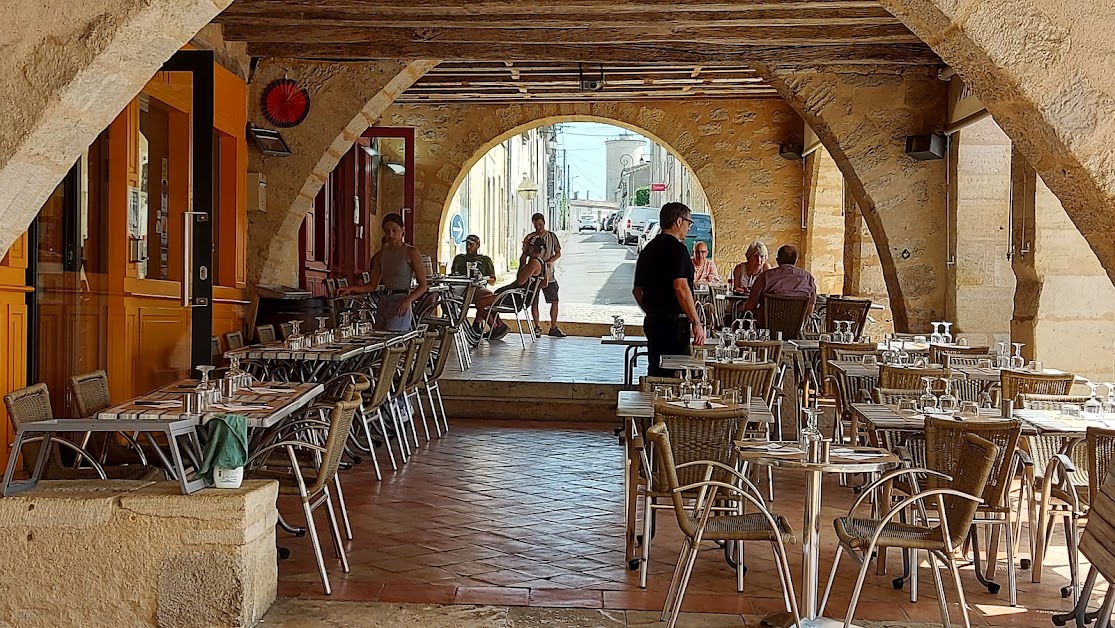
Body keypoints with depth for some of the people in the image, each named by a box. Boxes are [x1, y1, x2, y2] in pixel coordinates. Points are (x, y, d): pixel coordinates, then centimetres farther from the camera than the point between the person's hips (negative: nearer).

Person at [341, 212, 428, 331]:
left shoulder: (411, 252, -2)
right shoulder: (381, 255, 13)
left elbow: (423, 285, -5)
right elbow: (373, 285, 15)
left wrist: (407, 300, -21)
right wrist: (352, 289, -2)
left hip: (401, 304, -6)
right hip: (384, 302, 6)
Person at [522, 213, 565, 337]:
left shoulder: (551, 236, 6)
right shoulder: (530, 237, 2)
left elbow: (558, 253, 6)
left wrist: (549, 261, -10)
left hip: (548, 274, 1)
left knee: (554, 301, -1)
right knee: (534, 302, 0)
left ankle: (553, 328, 8)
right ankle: (537, 327, 12)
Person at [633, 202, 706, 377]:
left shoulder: (649, 249, 15)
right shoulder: (677, 248, -12)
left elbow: (637, 290, 19)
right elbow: (681, 288, -21)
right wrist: (696, 322, -18)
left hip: (652, 322, 9)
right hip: (674, 323, -9)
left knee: (655, 373, 13)